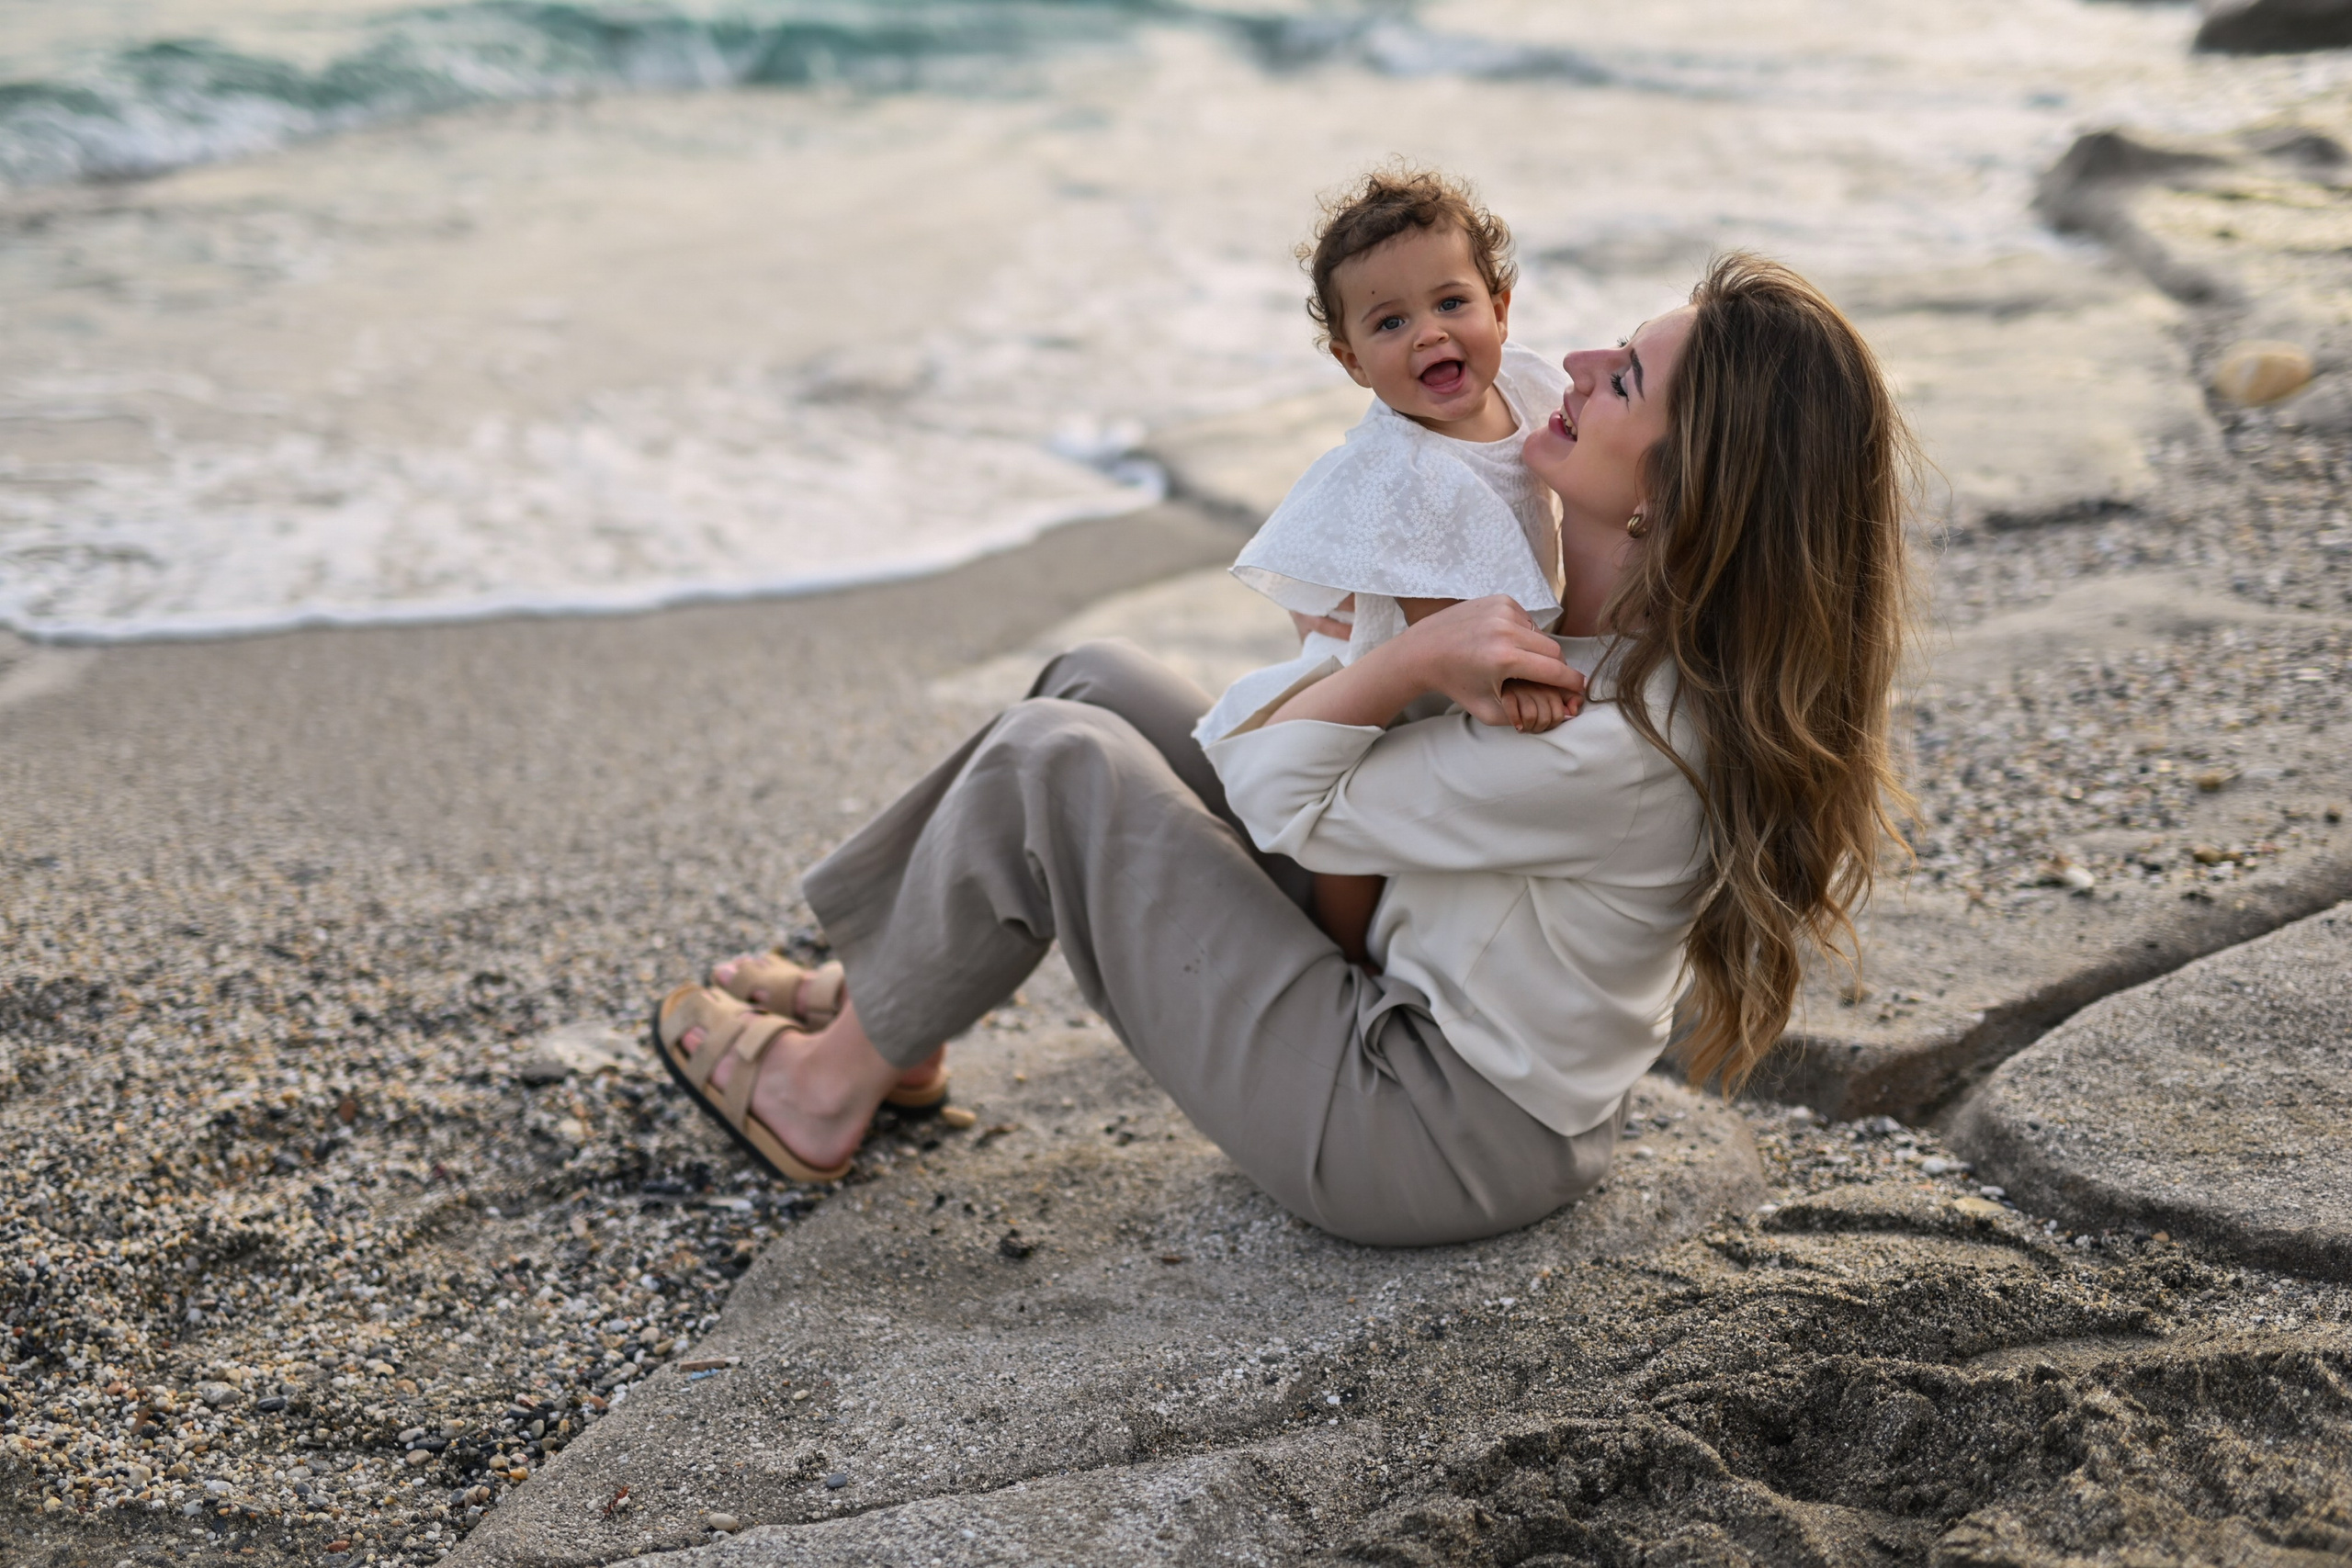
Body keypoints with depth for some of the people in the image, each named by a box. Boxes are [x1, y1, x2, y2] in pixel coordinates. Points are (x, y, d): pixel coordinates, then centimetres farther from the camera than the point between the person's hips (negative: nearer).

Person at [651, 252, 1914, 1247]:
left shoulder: (1619, 748, -33)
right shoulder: (1679, 628, -9)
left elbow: (1281, 802, -21)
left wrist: (1417, 658, -33)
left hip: (1427, 1142, -9)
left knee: (1048, 762, -7)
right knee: (1097, 683, 9)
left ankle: (830, 1088, 17)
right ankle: (891, 997, 27)